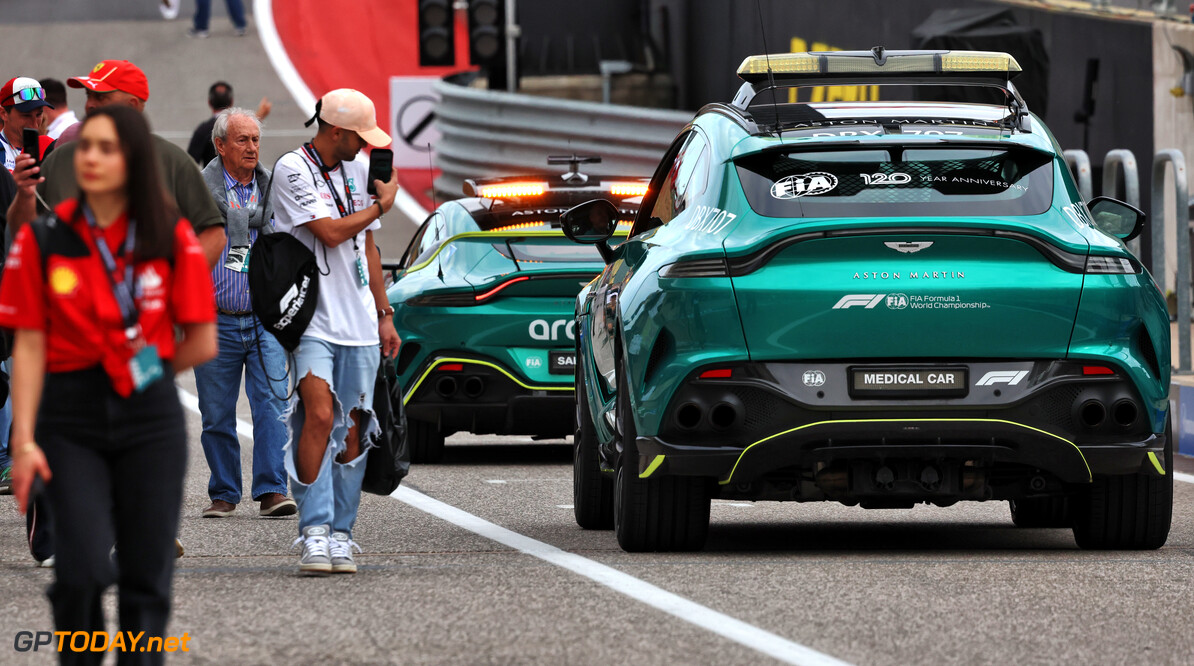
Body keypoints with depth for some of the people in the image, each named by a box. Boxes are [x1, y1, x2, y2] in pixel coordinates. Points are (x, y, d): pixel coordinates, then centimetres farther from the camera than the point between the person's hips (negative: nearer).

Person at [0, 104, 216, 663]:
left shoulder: (172, 238, 1)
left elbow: (201, 343, 5)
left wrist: (142, 373, 8)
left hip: (151, 421, 1)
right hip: (70, 422, -1)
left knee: (146, 576, 1)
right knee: (83, 570, -14)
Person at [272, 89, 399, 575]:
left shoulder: (355, 170, 14)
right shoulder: (293, 170, -8)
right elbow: (330, 232, -17)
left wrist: (384, 314, 21)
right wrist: (380, 205, -1)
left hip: (359, 325, 6)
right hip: (313, 320, -6)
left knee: (352, 430, 3)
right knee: (319, 415, -20)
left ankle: (340, 536, 8)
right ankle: (314, 532, -20)